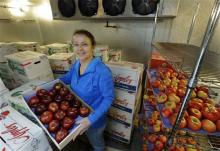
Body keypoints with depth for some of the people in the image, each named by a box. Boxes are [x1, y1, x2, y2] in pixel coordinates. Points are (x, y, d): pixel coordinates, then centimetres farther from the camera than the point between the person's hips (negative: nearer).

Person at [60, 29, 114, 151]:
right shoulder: (76, 64, -10)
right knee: (89, 138, 37)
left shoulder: (102, 71, -34)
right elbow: (67, 78, 9)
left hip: (95, 118, -6)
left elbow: (108, 98, -27)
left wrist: (91, 119, -32)